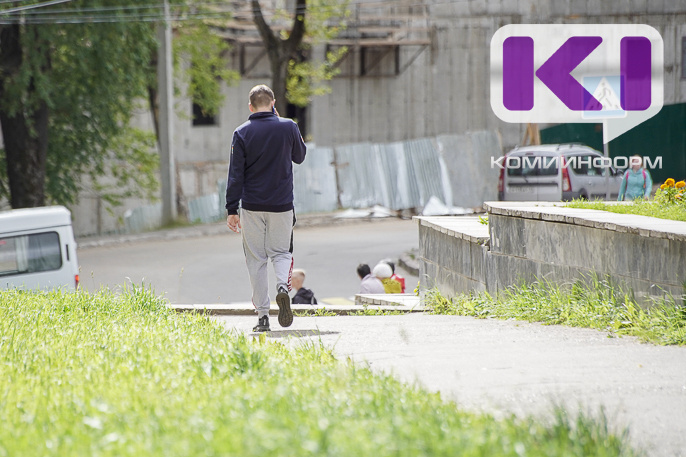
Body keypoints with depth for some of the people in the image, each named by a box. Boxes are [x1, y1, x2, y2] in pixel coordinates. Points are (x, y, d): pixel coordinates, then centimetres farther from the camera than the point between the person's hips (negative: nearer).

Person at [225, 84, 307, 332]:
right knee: (281, 252, 14)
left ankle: (263, 315, 3)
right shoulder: (288, 127, -3)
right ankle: (283, 285, -18)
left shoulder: (242, 133, -4)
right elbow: (299, 156, 16)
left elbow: (236, 175, -5)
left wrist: (232, 210, -2)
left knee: (256, 259, 6)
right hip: (282, 204, 1)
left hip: (252, 206, -1)